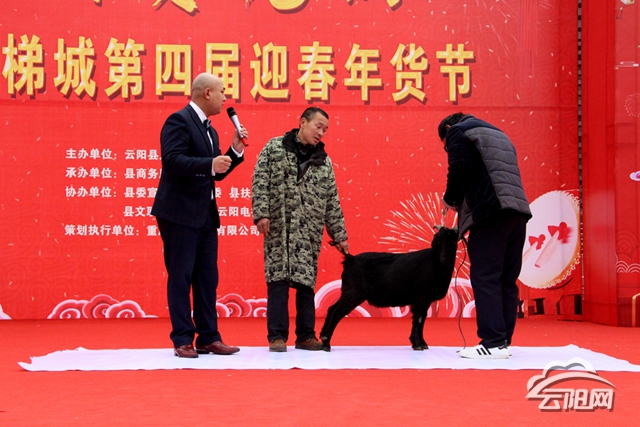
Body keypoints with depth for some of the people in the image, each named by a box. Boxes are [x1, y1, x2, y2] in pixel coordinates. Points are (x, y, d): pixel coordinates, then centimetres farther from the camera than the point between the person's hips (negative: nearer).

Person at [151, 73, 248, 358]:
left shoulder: (209, 130, 18)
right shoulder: (178, 121, -9)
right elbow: (172, 160, -21)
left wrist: (235, 151, 7)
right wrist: (210, 164, -29)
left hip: (205, 215, 9)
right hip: (180, 213, -9)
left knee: (207, 278, 8)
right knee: (180, 277, -3)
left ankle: (208, 338, 13)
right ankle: (183, 340, 2)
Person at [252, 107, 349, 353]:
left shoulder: (323, 161, 14)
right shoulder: (274, 148, 5)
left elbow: (332, 202, 14)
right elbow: (260, 182, -2)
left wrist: (339, 235, 12)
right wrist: (261, 213, -12)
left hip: (308, 231, 3)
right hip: (278, 228, -3)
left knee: (306, 282, 2)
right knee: (278, 281, -4)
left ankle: (306, 336, 11)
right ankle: (277, 337, 1)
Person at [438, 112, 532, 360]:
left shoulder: (458, 132, 8)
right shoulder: (498, 135, 31)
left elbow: (459, 170, -7)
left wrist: (450, 200, 9)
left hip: (491, 212, -8)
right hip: (518, 211, 8)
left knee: (485, 278, -7)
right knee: (506, 280, 8)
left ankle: (493, 343, -12)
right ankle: (503, 341, 9)